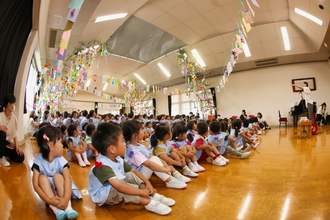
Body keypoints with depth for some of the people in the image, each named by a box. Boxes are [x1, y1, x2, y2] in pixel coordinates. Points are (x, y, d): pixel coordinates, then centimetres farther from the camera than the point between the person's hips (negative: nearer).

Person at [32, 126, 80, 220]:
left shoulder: (61, 160, -16)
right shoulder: (38, 161, -16)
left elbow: (67, 179, -26)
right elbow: (35, 185, -22)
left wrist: (66, 199, -42)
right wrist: (48, 200, -35)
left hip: (60, 188, 0)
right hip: (47, 190, 1)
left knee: (57, 176, -27)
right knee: (42, 177, -24)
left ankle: (68, 207, -33)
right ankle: (55, 208, -36)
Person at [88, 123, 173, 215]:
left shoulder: (118, 159, -6)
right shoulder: (102, 166, -34)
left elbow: (134, 170, 3)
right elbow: (120, 187, -42)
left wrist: (147, 182, -10)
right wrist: (142, 192, -34)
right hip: (103, 195, -9)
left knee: (131, 175, -5)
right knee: (122, 189, -35)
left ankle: (154, 195, -9)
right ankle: (149, 203, -27)